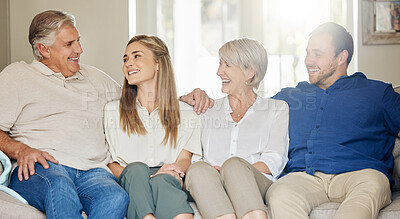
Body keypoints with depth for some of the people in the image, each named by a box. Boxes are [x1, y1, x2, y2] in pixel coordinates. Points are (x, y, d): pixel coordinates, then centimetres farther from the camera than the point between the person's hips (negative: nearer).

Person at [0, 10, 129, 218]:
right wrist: (21, 150, -13)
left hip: (92, 171, 4)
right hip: (38, 169, -3)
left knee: (116, 197, -34)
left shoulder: (95, 77, 29)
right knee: (59, 185, -42)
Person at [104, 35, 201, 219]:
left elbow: (185, 157, 9)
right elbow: (109, 162, 9)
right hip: (129, 184, 0)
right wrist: (137, 176, -13)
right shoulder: (112, 111, 16)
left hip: (168, 183, 0)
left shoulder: (185, 114, 17)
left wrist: (176, 169, -17)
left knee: (162, 180, -36)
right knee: (137, 169, -35)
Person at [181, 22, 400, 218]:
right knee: (280, 195, -35)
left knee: (371, 182, -39)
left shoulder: (377, 93, 21)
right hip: (302, 177, 2)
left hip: (355, 174, -1)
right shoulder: (289, 97, 30)